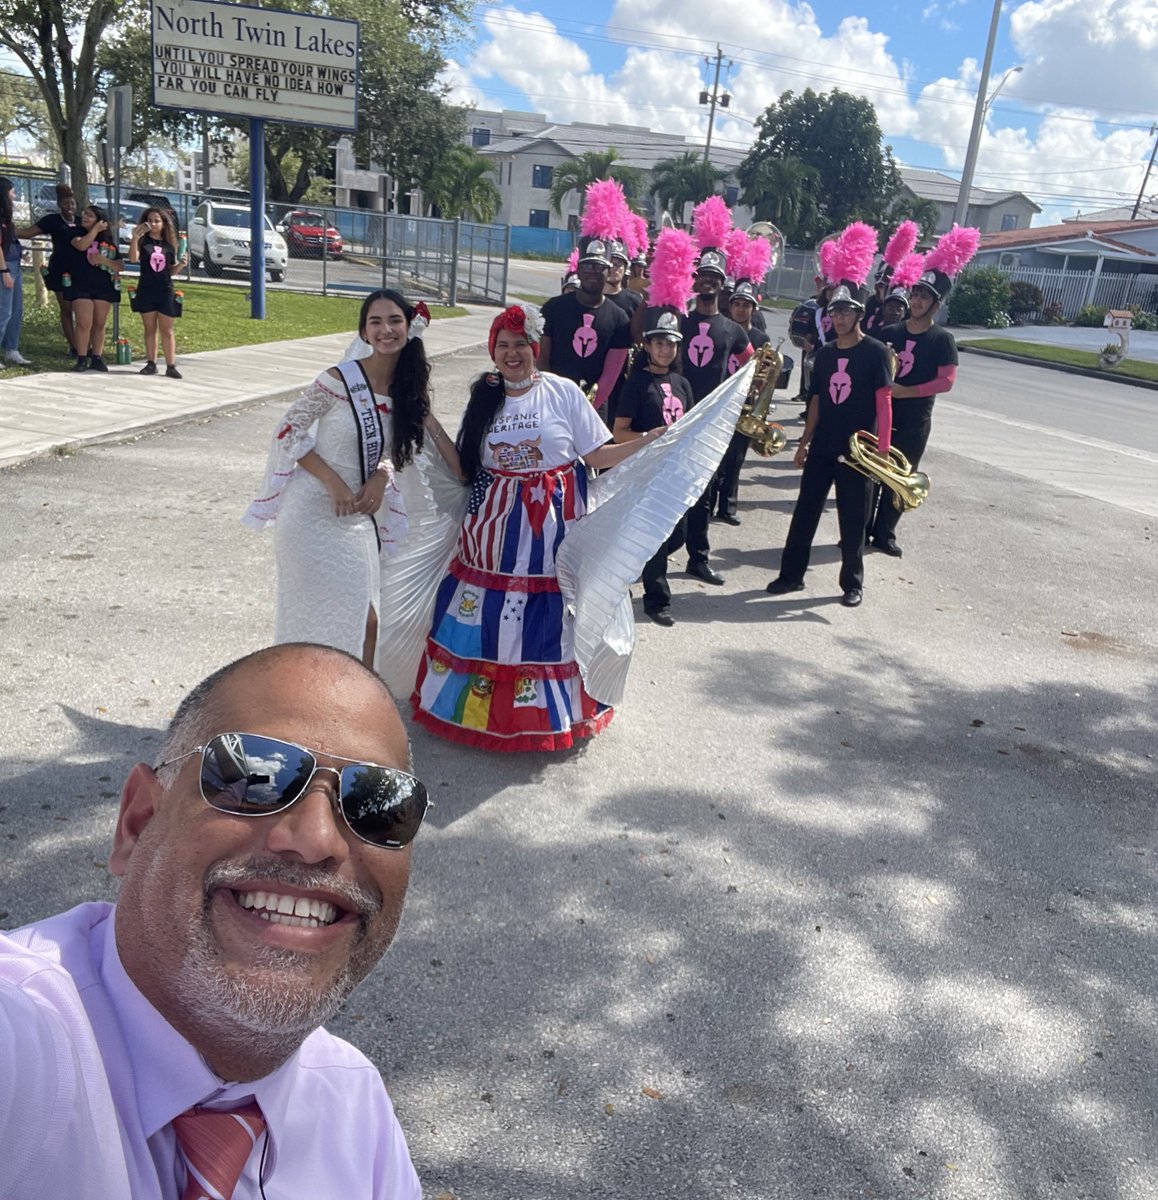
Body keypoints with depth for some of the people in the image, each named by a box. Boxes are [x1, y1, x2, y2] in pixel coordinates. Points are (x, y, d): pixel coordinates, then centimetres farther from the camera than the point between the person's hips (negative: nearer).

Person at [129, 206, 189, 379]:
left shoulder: (169, 245, 7)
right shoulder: (143, 241, 0)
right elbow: (133, 258, -17)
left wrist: (181, 264, -8)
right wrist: (135, 238, -28)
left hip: (165, 292, 1)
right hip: (146, 291, -1)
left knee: (167, 331, 2)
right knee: (150, 329, 7)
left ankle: (171, 365, 2)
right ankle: (151, 363, 12)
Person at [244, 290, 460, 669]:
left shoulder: (409, 386, 0)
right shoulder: (339, 380, -16)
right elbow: (288, 431, -11)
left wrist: (382, 475, -9)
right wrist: (334, 482, -18)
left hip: (359, 517, 6)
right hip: (315, 514, -5)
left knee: (364, 621, 13)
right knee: (322, 619, 4)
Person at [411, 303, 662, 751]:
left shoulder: (563, 392, -3)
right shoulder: (483, 396, 6)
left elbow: (597, 455, -3)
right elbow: (464, 466, 8)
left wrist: (650, 441, -13)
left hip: (552, 526, -2)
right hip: (495, 526, 3)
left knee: (549, 618, 4)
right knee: (485, 615, 7)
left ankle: (552, 708, 21)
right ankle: (479, 700, 24)